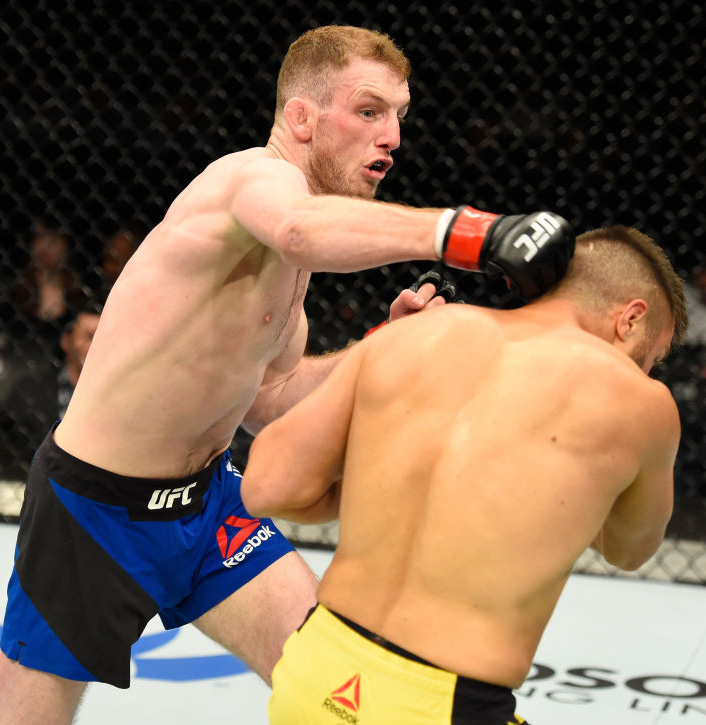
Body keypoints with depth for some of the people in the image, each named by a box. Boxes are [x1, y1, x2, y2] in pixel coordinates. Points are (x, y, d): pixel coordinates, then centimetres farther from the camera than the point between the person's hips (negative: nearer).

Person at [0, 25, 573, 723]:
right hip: (94, 509, -8)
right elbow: (300, 228, -49)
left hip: (207, 494, 8)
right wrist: (467, 231, -59)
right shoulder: (258, 174, -22)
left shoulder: (289, 266, 6)